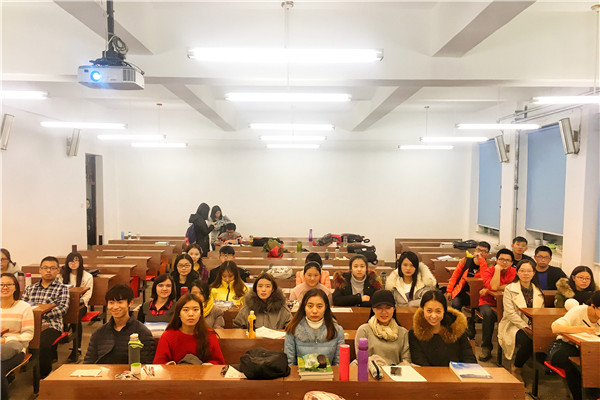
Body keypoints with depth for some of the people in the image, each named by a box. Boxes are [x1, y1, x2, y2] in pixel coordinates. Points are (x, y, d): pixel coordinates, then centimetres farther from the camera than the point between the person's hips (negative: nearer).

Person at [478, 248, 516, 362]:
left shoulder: (513, 272, 3)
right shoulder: (488, 271, -3)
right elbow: (493, 286, -21)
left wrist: (488, 290, -15)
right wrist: (497, 269, -15)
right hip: (488, 302, -2)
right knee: (488, 314, -34)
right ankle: (486, 348, -20)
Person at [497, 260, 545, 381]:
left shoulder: (538, 291, 14)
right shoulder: (509, 289, -1)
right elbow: (510, 313, -11)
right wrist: (525, 327, -20)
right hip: (514, 326, -4)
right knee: (527, 340, -34)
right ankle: (516, 369, -6)